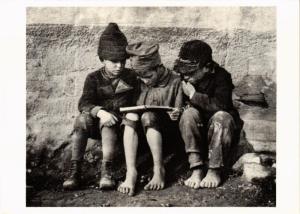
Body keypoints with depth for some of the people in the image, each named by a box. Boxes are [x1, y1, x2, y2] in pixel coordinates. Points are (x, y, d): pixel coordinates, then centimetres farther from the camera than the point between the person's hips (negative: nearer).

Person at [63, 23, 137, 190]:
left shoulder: (131, 77, 8)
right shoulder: (94, 78, 4)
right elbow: (84, 103, -11)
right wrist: (100, 111, -33)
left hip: (119, 123, -1)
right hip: (95, 125, 1)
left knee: (108, 122, -36)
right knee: (82, 119, -32)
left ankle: (107, 170, -45)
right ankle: (75, 170, -33)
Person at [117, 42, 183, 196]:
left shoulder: (174, 82, -3)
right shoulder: (138, 84, 6)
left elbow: (180, 113, -1)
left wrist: (176, 115, -22)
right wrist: (130, 112, -14)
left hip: (165, 134, -3)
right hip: (141, 135, 3)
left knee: (147, 116, -31)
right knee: (130, 116, -27)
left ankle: (159, 170, -28)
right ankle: (131, 172, -36)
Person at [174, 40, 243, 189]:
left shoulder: (220, 76, -15)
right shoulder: (185, 79, -3)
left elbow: (221, 105, -29)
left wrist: (193, 95, -24)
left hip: (220, 128, -3)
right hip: (198, 128, 3)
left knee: (221, 116, -33)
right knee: (189, 113, -26)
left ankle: (214, 171, -26)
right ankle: (196, 169, -30)